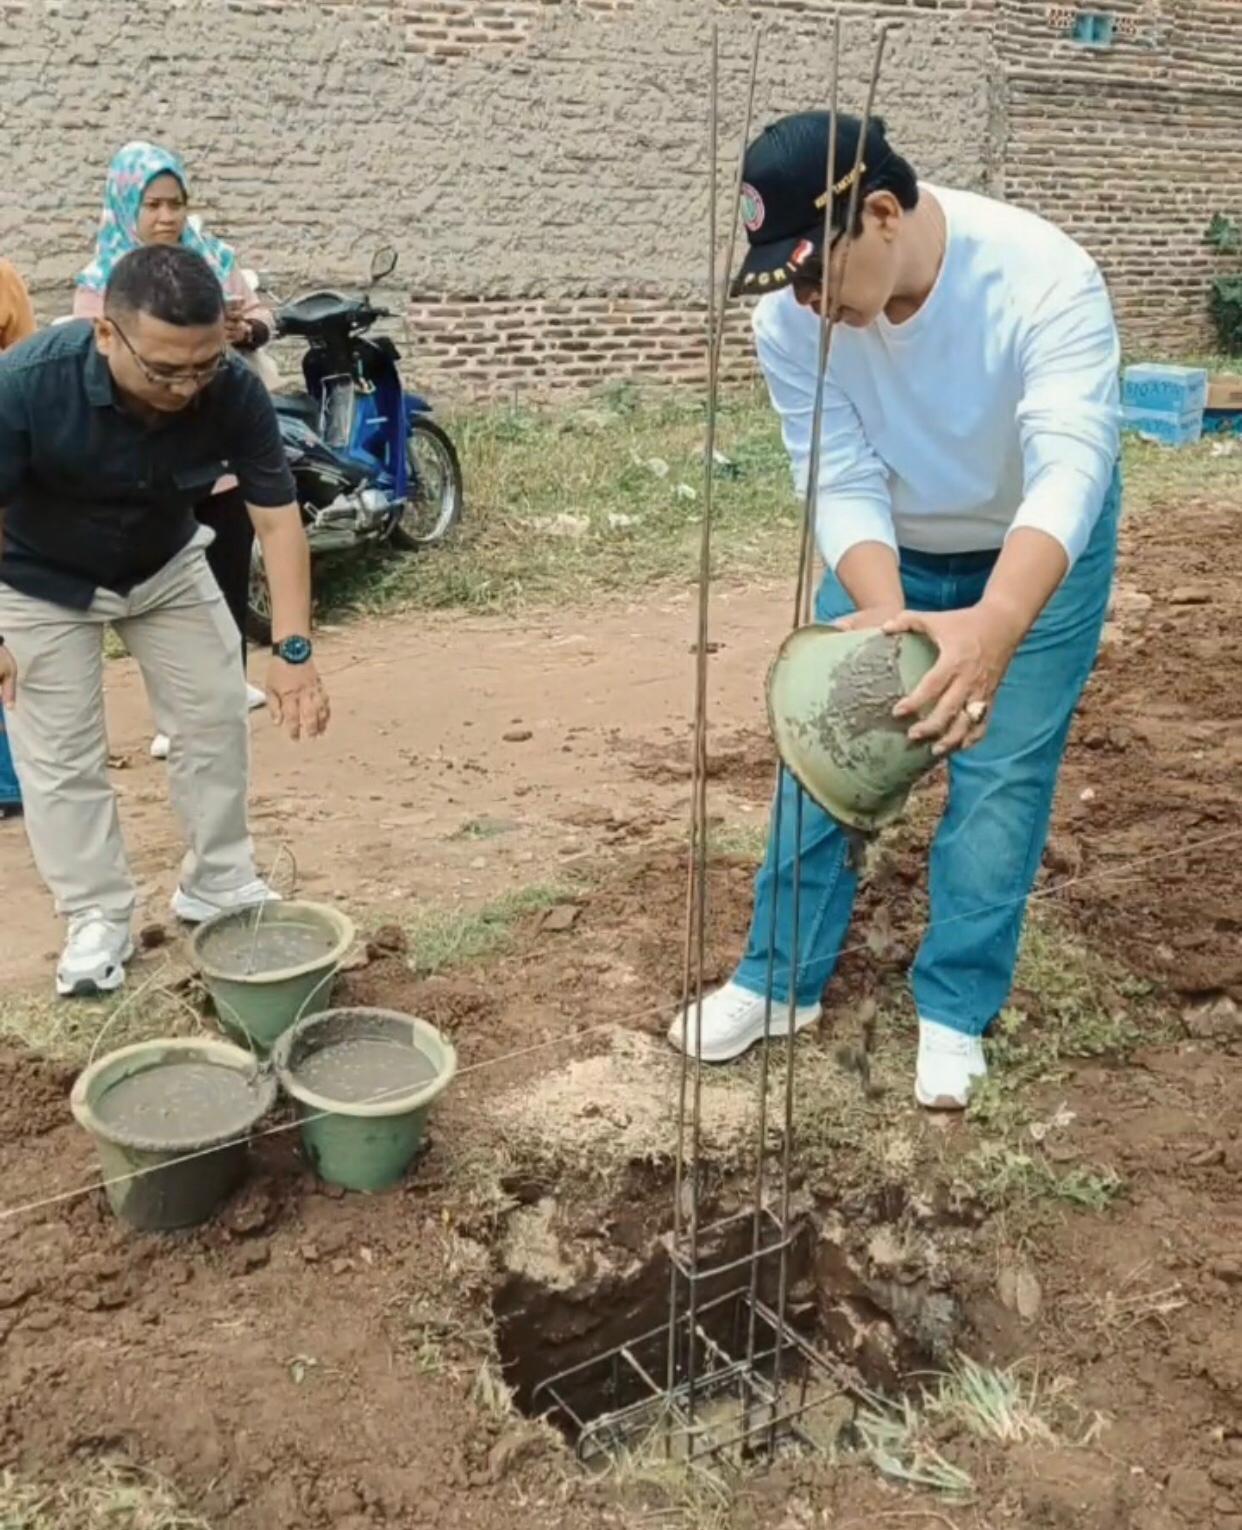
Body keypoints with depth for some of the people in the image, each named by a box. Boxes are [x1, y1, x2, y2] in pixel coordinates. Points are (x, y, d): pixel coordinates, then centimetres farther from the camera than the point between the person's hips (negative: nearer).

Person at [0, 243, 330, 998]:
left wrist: (294, 648, -30)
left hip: (167, 566, 3)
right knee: (62, 754, -1)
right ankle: (98, 919, 14)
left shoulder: (235, 390, -29)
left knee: (218, 717, 4)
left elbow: (278, 516, -23)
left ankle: (219, 884, 22)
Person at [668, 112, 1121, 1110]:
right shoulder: (792, 316, -24)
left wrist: (994, 627, -65)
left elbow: (1070, 469, -46)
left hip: (1038, 554, -3)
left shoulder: (1044, 279, -34)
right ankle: (783, 980, 21)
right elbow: (842, 486, -25)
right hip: (887, 552, 3)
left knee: (1000, 779, -1)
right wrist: (886, 617, -46)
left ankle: (955, 1010, 17)